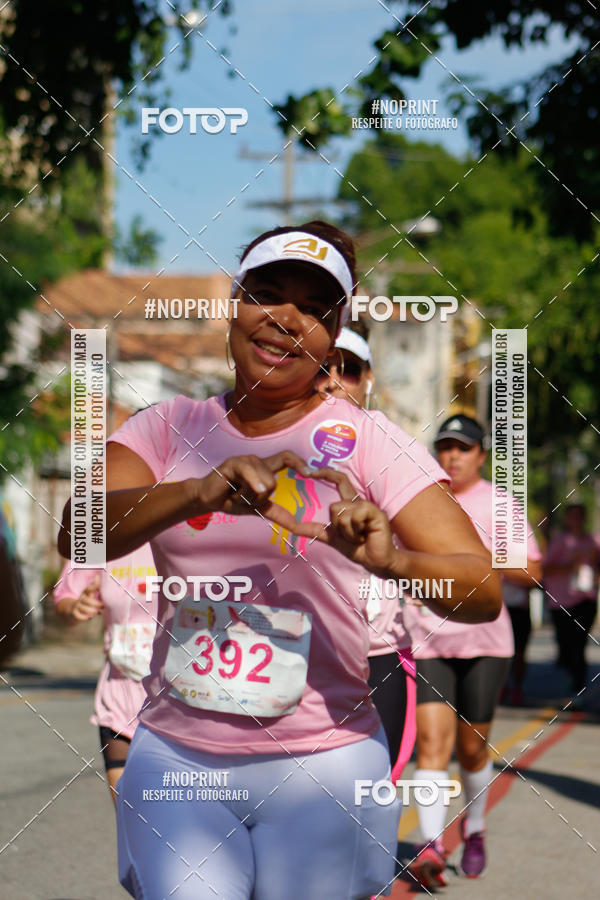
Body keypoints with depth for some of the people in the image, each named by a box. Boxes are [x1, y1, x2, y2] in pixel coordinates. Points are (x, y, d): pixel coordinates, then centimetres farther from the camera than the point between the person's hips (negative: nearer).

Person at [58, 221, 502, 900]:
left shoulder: (367, 441, -2)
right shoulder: (170, 426, 5)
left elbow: (484, 592, -8)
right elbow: (76, 533, -11)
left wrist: (392, 560, -30)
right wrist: (196, 493, -28)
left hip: (321, 763, -1)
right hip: (174, 756, 1)